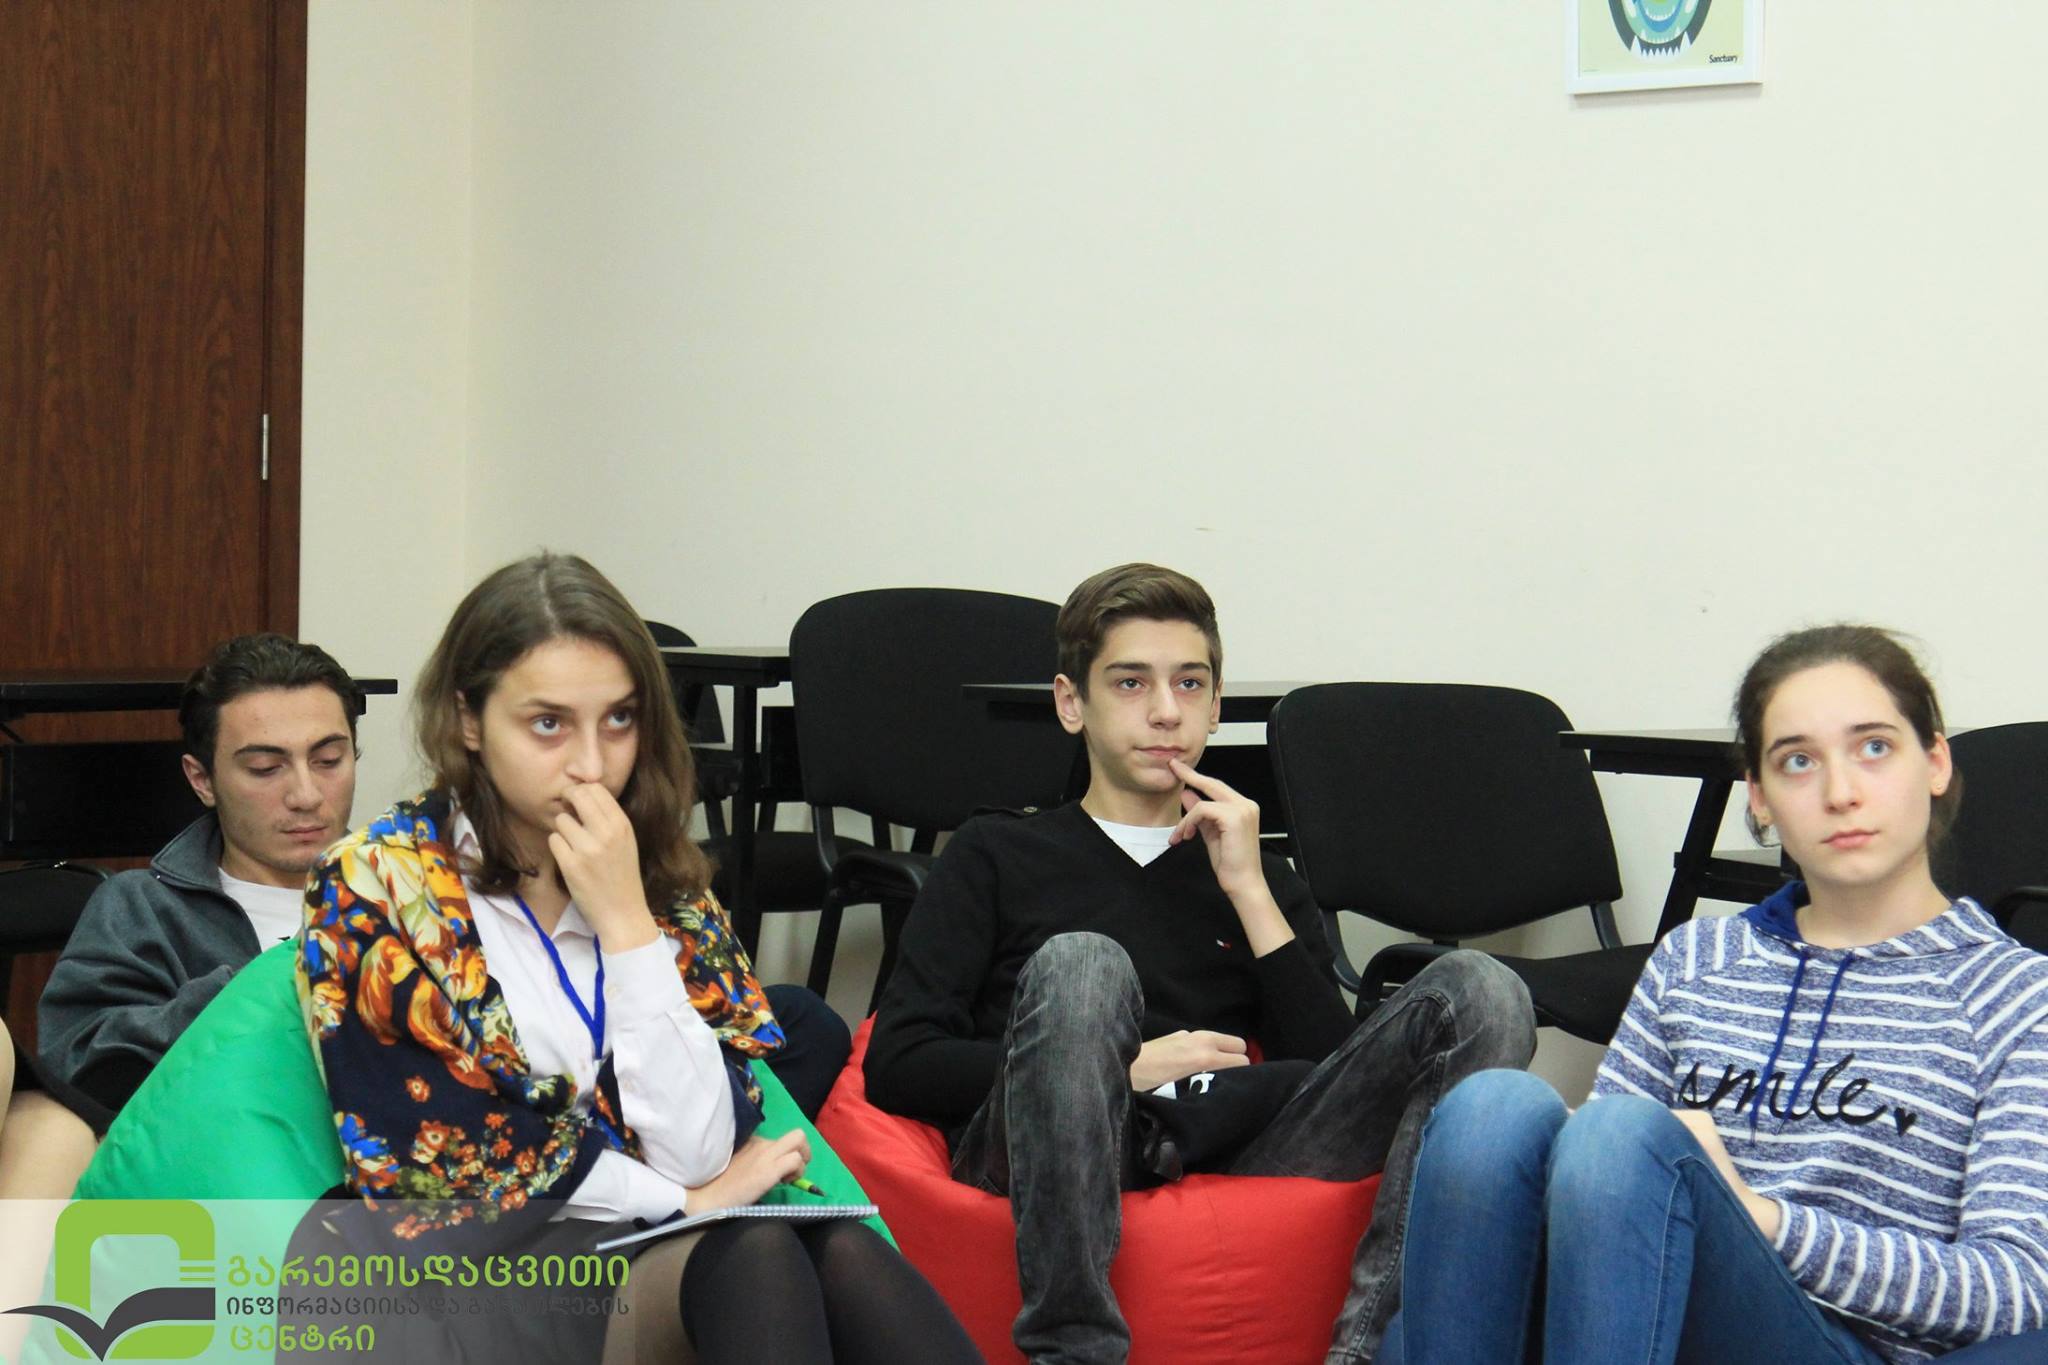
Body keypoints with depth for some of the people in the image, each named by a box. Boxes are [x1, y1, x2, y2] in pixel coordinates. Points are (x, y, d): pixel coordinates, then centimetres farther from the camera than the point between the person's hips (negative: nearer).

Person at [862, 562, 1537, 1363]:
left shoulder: (1261, 879, 30)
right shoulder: (995, 858, 22)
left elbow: (1338, 1072, 14)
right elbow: (896, 1065, 7)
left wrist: (1249, 890, 8)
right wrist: (1118, 1069, -1)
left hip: (1227, 1141, 3)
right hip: (1047, 1149, -2)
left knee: (1481, 992, -17)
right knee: (1078, 962, -34)